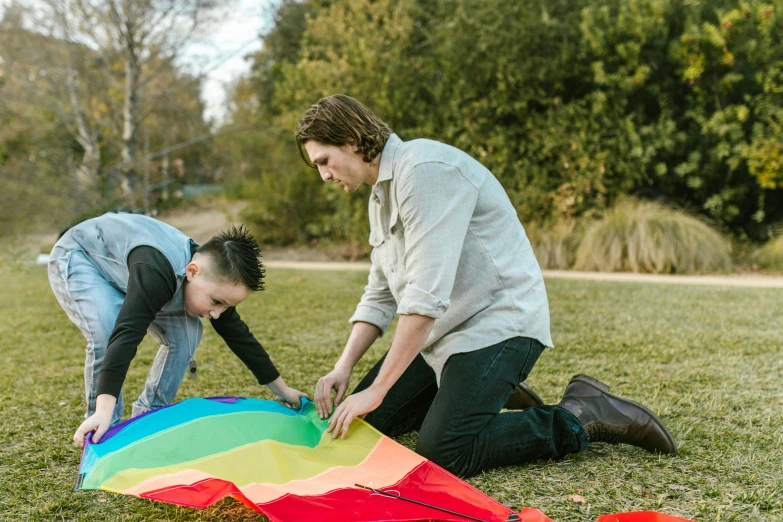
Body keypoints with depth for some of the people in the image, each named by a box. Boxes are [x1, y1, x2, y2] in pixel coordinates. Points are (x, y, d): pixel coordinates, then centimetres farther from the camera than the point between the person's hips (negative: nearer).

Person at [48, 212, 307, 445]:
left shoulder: (216, 278, -17)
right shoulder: (155, 273, -44)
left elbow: (239, 336, -5)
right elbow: (125, 335, -52)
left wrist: (282, 389, 1)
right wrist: (103, 411, -60)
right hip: (76, 258, -7)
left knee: (185, 332, -9)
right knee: (107, 333, -32)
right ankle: (104, 430, -15)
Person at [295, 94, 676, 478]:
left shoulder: (424, 168, -20)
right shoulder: (382, 194, 13)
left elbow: (426, 295, -28)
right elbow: (379, 296, 15)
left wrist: (376, 390, -26)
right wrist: (343, 368, 1)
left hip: (498, 321, -10)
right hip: (441, 331, 10)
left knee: (442, 454, -22)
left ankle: (582, 416, -5)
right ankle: (490, 391, 20)